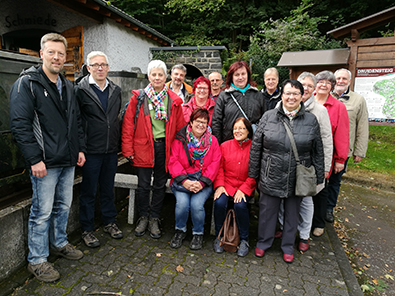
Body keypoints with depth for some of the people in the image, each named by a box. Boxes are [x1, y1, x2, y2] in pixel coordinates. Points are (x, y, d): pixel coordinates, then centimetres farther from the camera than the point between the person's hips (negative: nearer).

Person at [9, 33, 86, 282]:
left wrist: (80, 148, 12)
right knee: (42, 211, 3)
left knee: (63, 206, 18)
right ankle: (37, 260, 20)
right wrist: (35, 159, -18)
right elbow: (20, 124, -14)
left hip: (68, 160, 7)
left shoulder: (67, 85, 14)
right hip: (45, 162, -6)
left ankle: (59, 243, 37)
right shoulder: (27, 83, -7)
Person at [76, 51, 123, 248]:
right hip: (91, 150, -5)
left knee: (108, 189, 17)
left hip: (111, 150, 5)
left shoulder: (116, 90, 10)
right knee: (88, 192, 7)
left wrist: (118, 144, 13)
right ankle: (87, 230, 23)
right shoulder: (81, 90, -6)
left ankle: (109, 223, 33)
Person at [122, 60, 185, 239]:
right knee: (143, 185, 6)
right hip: (144, 146, -1)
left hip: (165, 147, 2)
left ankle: (154, 219, 27)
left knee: (160, 185, 11)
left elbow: (180, 126, 7)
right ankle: (143, 217, 27)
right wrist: (128, 149, -7)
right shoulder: (138, 97, 0)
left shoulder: (174, 100, 5)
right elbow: (128, 125, -2)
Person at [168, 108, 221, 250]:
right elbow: (174, 161, -4)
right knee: (182, 203, -23)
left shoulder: (212, 141, 6)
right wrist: (184, 181, -16)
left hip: (204, 181, 0)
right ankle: (180, 230, 9)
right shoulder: (180, 139, 2)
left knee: (197, 204, -22)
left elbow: (215, 163, 0)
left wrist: (202, 182, -13)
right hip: (181, 181, 0)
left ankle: (198, 233, 8)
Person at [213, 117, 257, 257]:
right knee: (219, 203, -25)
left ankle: (244, 240, -2)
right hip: (226, 184, 2)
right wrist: (219, 185, -7)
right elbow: (219, 167, 7)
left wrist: (243, 189, -13)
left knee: (240, 205, -28)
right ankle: (218, 236, 1)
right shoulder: (225, 146, 6)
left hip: (245, 187, -1)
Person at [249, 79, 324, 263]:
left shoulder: (311, 120, 1)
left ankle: (288, 246, 38)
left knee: (292, 213, 16)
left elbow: (318, 152, 6)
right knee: (267, 211, 12)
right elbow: (256, 147, 0)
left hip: (298, 179, 1)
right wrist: (252, 174, 0)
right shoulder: (268, 117, -2)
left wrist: (319, 177, 5)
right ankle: (263, 242, 36)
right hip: (271, 177, -1)